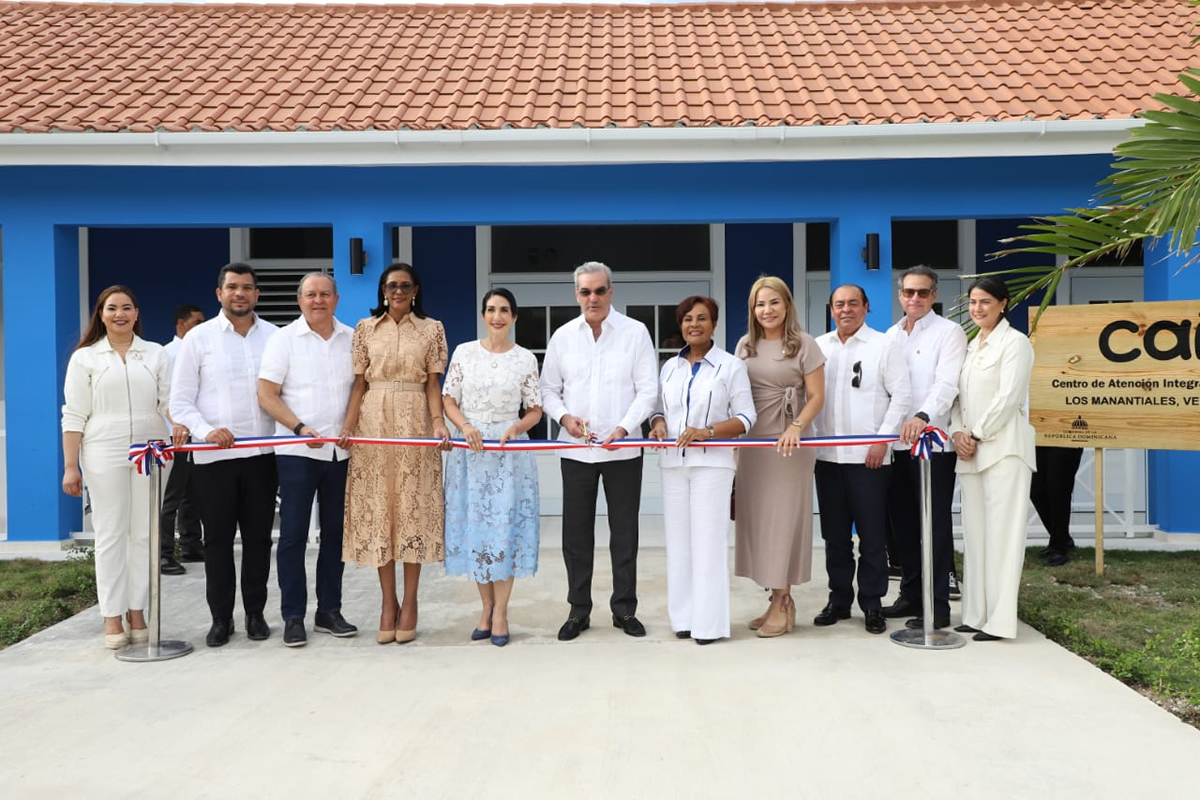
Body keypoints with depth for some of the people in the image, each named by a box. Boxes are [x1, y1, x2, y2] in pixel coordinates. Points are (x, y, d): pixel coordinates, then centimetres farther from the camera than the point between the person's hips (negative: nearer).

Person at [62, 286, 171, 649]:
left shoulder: (155, 353, 10)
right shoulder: (85, 357, 6)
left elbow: (169, 400, 4)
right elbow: (74, 416, 2)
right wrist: (70, 466, -4)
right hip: (104, 456, -2)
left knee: (144, 535, 4)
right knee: (111, 536, 2)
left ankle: (136, 613, 14)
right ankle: (112, 618, 9)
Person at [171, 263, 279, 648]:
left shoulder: (274, 335, 7)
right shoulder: (198, 337, 3)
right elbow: (180, 399, 1)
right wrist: (205, 431, -15)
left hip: (261, 453, 1)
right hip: (213, 456, -1)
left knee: (258, 536, 8)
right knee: (218, 538, 6)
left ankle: (255, 613, 21)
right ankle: (220, 618, 17)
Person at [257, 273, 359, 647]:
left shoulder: (352, 339, 7)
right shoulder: (283, 339, -1)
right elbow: (267, 395, -5)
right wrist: (301, 428, -17)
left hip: (341, 451, 3)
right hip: (297, 451, -3)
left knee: (335, 533, 10)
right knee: (293, 534, 0)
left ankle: (329, 611, 21)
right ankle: (293, 617, 8)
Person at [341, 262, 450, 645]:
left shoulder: (431, 329, 7)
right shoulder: (366, 329, 9)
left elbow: (433, 384, 3)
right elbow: (360, 384, 6)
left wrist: (438, 423, -12)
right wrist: (348, 426, -7)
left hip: (414, 423, -1)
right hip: (374, 422, 1)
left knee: (413, 507, 0)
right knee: (379, 507, 1)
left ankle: (409, 603, 9)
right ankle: (388, 603, 9)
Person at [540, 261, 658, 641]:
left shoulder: (635, 332, -2)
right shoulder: (563, 336, 5)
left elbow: (648, 390, -4)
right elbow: (548, 389, 11)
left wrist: (623, 429, -16)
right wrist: (564, 416, -9)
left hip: (622, 449, -2)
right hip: (576, 449, 2)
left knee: (624, 531, 6)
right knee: (576, 532, 6)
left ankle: (624, 609, 19)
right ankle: (578, 610, 18)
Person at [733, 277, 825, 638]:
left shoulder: (804, 344, -2)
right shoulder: (745, 345, 11)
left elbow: (816, 397, -4)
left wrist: (797, 428, -19)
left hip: (788, 444, -5)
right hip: (753, 442, 5)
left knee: (783, 519, -3)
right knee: (756, 518, 5)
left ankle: (780, 603, 6)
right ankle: (781, 601, 15)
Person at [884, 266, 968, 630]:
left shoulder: (949, 332, -4)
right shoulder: (891, 335, 15)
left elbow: (947, 383, -18)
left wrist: (923, 416, -36)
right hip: (897, 442, 6)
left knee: (935, 524, -2)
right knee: (903, 521, 10)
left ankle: (938, 606, 5)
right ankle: (910, 595, 22)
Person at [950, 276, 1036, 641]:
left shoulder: (1014, 342, -3)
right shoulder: (971, 346, 19)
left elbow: (1008, 397, -11)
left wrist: (977, 436, -10)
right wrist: (958, 433, -1)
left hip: (1003, 448, -7)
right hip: (971, 450, 7)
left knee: (1001, 533, -6)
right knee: (974, 533, 8)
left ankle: (999, 621, -4)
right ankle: (976, 614, 13)